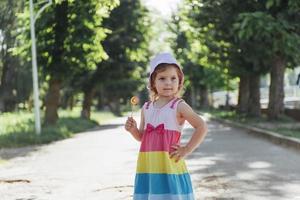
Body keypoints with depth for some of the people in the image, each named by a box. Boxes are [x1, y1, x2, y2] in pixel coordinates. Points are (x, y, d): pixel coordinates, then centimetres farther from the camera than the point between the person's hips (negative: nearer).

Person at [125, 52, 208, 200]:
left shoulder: (178, 106, -6)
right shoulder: (146, 108, 9)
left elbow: (202, 127, -12)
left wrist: (186, 150, -11)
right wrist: (133, 129, -2)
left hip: (169, 165, -5)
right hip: (148, 166, 5)